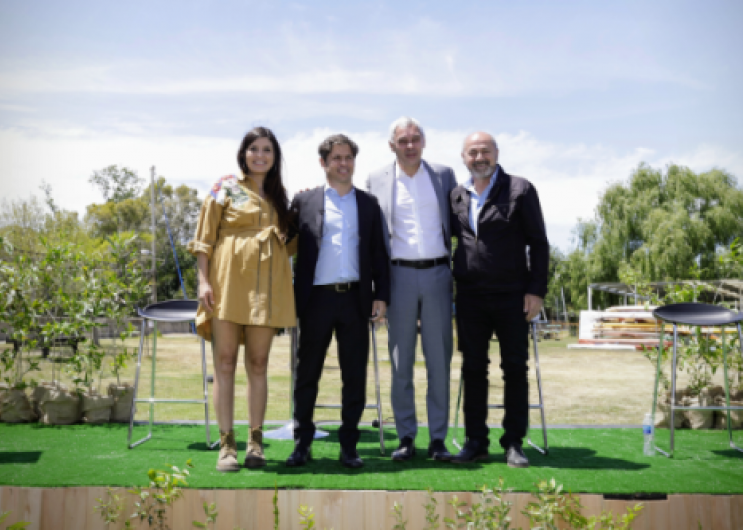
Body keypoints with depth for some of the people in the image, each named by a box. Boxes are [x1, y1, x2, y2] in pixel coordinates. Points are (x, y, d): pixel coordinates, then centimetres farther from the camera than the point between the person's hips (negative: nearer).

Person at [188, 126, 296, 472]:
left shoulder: (279, 195, 17)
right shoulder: (225, 188, 6)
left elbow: (287, 240, 23)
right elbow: (204, 239, 1)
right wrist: (203, 280, -10)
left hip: (265, 285, 3)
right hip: (228, 280, -3)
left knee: (258, 364, 5)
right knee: (225, 363, -3)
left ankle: (255, 441, 11)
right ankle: (226, 445, 1)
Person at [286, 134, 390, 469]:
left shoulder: (368, 204, 13)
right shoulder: (304, 201, 7)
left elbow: (379, 254, 12)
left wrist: (381, 296, 4)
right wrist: (293, 297, -3)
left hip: (355, 298, 2)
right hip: (317, 298, -1)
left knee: (355, 375, 4)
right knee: (308, 372, 5)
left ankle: (348, 446, 14)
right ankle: (302, 443, 16)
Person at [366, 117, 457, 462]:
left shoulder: (444, 175, 10)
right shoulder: (377, 180, 7)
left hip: (437, 274, 1)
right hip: (400, 275, 0)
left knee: (439, 360, 2)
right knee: (401, 362, 3)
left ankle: (438, 439, 9)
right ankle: (406, 437, 13)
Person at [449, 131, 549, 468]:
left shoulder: (520, 190, 0)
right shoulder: (457, 196, 10)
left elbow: (538, 243, -1)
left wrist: (536, 290, -8)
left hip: (512, 296, -3)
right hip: (470, 297, 3)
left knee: (515, 369, 3)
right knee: (473, 369, 7)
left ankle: (514, 443, 13)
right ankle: (475, 442, 17)